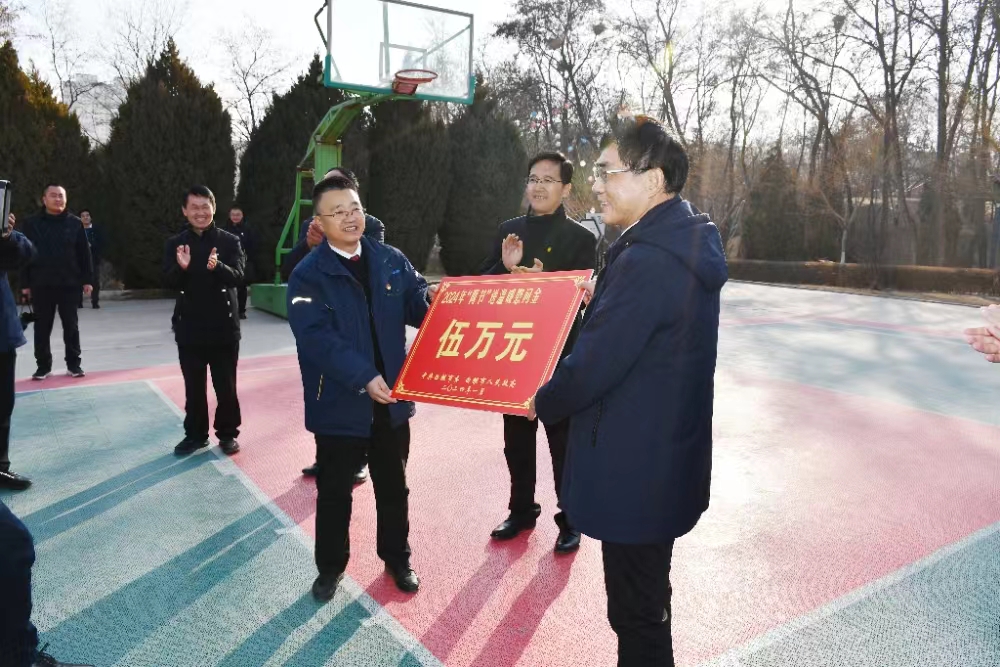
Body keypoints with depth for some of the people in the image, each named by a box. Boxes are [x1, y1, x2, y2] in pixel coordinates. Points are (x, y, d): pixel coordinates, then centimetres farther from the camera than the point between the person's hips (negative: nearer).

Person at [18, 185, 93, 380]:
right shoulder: (32, 224, 3)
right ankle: (43, 366, 16)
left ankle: (73, 363, 15)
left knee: (71, 326, 6)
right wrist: (25, 283, 0)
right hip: (41, 285, 1)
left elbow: (84, 253, 2)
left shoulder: (75, 223, 2)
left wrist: (87, 280, -1)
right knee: (42, 327, 7)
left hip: (69, 284, 0)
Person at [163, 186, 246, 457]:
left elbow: (238, 276, -15)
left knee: (226, 385, 6)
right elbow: (169, 282, -6)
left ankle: (228, 433, 20)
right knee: (193, 386, 11)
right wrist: (181, 267, -28)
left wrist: (217, 267, -36)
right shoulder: (175, 244, 3)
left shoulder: (229, 241, -3)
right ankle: (195, 434, 24)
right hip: (189, 327, 2)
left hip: (224, 326, -2)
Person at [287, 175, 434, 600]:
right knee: (334, 492, 13)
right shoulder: (308, 275, -10)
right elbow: (317, 338, -20)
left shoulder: (392, 261, 2)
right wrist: (363, 378, -30)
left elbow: (419, 308, 4)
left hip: (391, 398, 3)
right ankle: (330, 567, 34)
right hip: (340, 404, -3)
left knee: (393, 486, 18)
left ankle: (397, 558, 38)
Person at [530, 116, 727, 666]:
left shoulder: (647, 260, -26)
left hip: (634, 470, -10)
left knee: (637, 611, 9)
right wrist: (601, 299, 5)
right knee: (648, 599, 26)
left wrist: (543, 403, -5)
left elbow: (593, 367, -23)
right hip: (669, 455, 10)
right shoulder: (688, 242, 6)